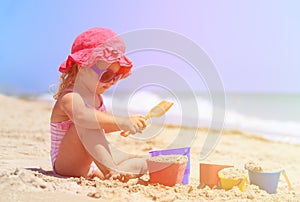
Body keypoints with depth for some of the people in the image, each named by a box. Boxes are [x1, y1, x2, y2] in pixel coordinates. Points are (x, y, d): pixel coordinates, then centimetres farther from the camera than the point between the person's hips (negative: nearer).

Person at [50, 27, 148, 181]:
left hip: (91, 163, 10)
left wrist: (128, 124, 8)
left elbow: (102, 128, 23)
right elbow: (84, 117, -46)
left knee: (141, 163, 6)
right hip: (68, 166, -10)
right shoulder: (70, 98, -21)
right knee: (85, 126, -35)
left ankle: (111, 173, -23)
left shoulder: (95, 96, 10)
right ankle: (109, 170, -40)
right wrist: (124, 122, -53)